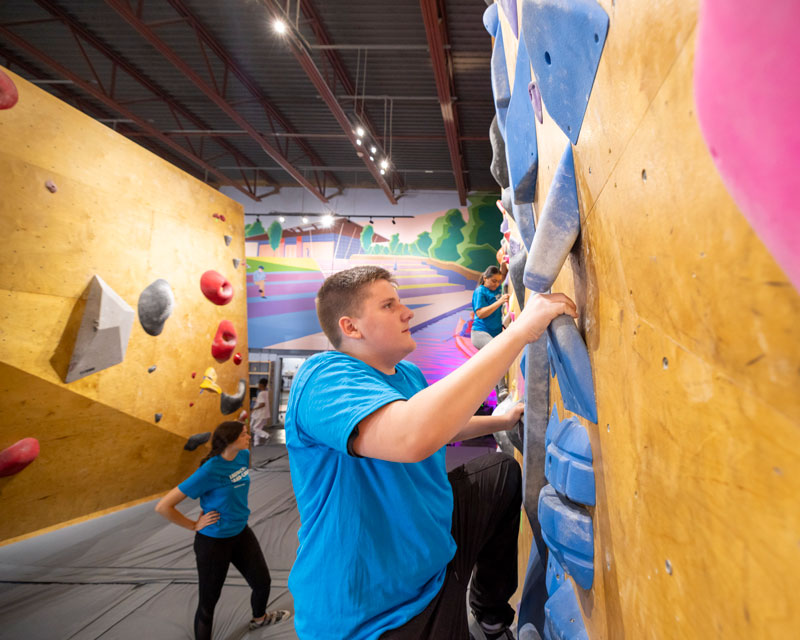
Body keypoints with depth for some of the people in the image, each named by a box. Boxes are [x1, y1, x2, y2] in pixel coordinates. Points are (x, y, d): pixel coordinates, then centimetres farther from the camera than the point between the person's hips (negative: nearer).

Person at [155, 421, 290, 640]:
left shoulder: (243, 456, -9)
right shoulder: (210, 471, -30)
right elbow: (163, 506, -25)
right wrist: (194, 525, -17)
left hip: (241, 533, 7)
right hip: (214, 542, -7)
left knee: (263, 582, 22)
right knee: (209, 600, 11)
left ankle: (259, 618, 53)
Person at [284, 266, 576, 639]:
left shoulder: (409, 374, 4)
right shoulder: (324, 377, -27)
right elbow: (413, 437, -45)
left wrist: (503, 421, 15)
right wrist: (520, 330, -40)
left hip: (432, 541, 9)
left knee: (504, 471, 19)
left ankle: (492, 608, 37)